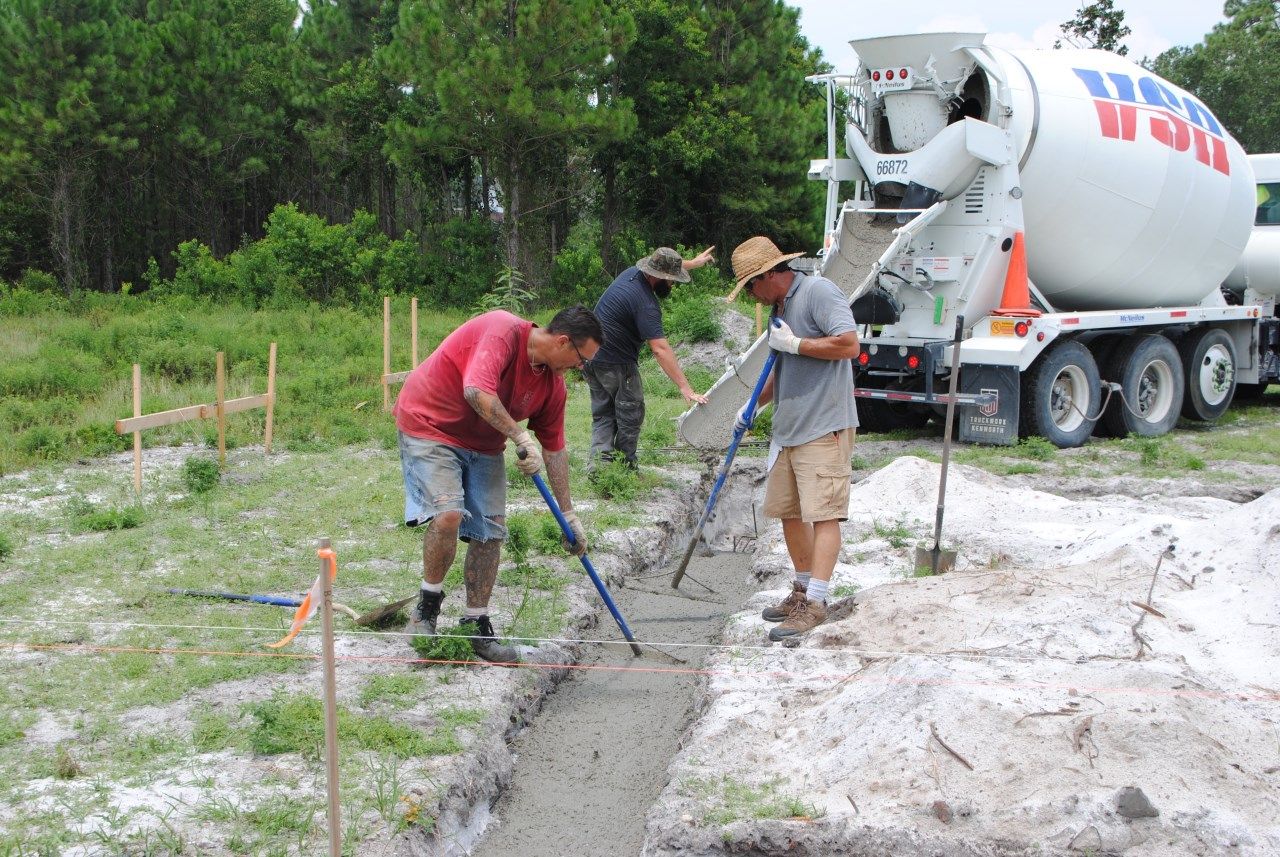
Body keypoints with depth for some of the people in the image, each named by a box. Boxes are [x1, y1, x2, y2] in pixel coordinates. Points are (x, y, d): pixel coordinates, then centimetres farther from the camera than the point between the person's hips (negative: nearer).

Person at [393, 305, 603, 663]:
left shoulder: (553, 384, -3)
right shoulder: (503, 331, -26)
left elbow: (554, 449, 5)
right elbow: (477, 391, -40)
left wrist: (568, 515, 7)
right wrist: (521, 438, -35)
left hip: (483, 444, 8)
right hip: (430, 424, -7)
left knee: (491, 532, 0)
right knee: (448, 514, -25)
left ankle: (476, 625, 12)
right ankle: (427, 606, -3)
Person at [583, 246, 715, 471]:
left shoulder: (633, 272, 1)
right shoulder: (645, 303, -24)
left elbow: (665, 266, 25)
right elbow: (660, 349, -31)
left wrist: (694, 262, 39)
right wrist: (685, 388, -33)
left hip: (590, 356, 9)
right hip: (615, 363, -9)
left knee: (603, 414, 12)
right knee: (631, 415, 6)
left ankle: (597, 465, 2)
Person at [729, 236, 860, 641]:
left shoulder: (818, 291, -10)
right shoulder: (779, 308, 19)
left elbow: (849, 344, -22)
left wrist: (793, 343, -15)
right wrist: (753, 405, 17)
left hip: (824, 428, -10)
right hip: (788, 429, 10)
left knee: (823, 514, -10)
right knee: (788, 512, 13)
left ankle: (815, 603, -12)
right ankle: (802, 590, 24)